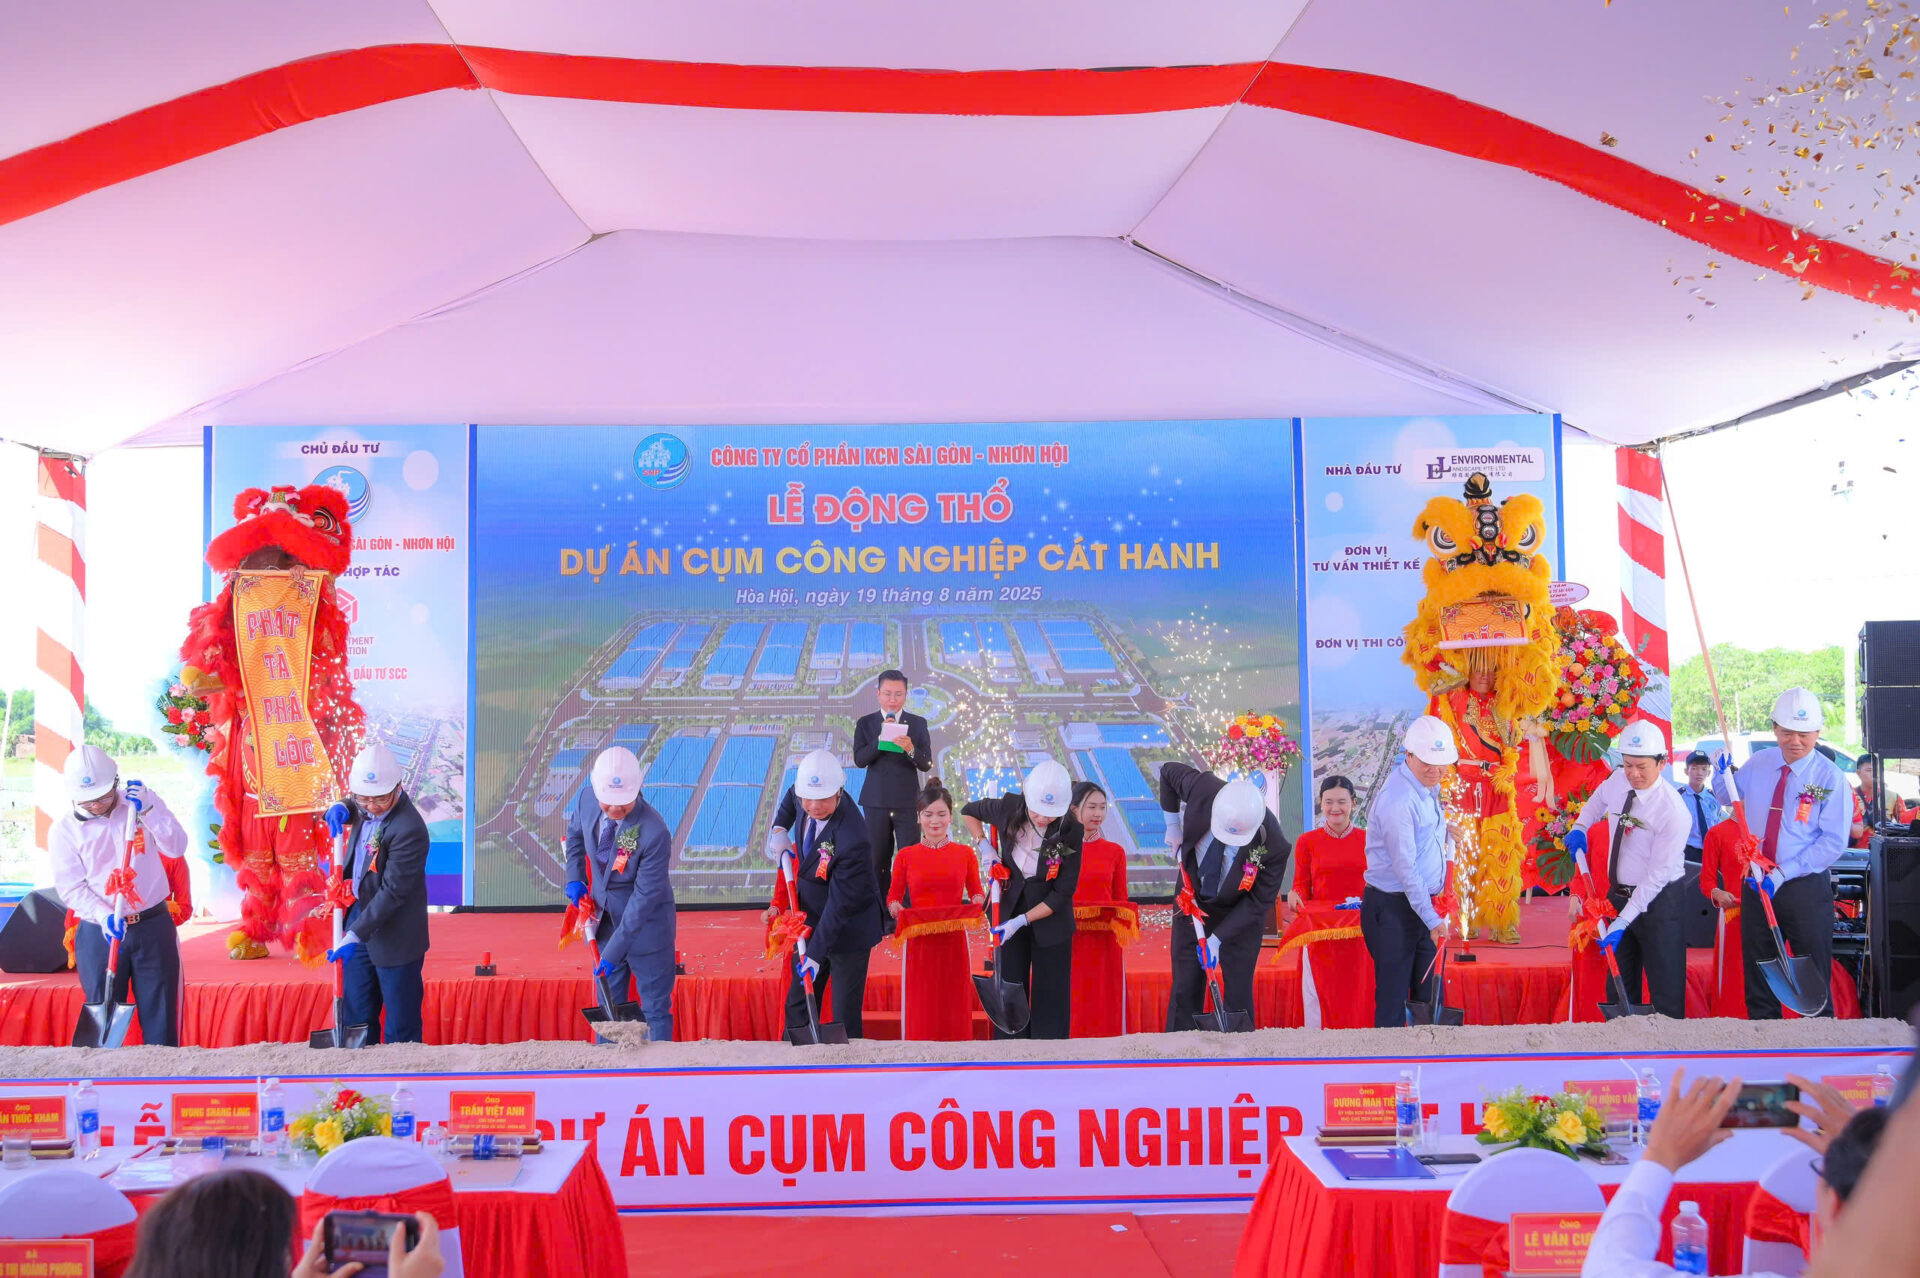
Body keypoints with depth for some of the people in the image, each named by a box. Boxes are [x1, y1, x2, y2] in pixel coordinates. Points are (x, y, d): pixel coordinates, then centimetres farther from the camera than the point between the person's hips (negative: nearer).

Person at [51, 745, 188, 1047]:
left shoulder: (142, 801, 2)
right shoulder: (64, 829, -2)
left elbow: (177, 848, -6)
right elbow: (70, 886, -6)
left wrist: (147, 810, -18)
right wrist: (104, 916, -22)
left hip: (154, 926, 0)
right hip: (98, 933, 0)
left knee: (160, 1013, 4)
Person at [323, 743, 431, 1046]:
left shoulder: (408, 829, -27)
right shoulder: (366, 807, -3)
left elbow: (393, 892, -26)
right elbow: (351, 811, 21)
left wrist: (355, 935, -28)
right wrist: (339, 809, -4)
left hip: (394, 936, -8)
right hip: (359, 917, 8)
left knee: (401, 1027, 3)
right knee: (357, 1015, 17)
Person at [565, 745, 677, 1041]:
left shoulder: (655, 833, -31)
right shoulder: (587, 798, -13)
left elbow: (644, 897, -26)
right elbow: (575, 832, 12)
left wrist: (615, 951, -25)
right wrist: (575, 878, 2)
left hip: (645, 924, -6)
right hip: (604, 917, 6)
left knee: (655, 1006, 6)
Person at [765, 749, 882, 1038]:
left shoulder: (851, 838, -34)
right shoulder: (805, 798, -13)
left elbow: (840, 903, -29)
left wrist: (816, 953, -27)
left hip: (849, 930, -8)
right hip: (812, 920, 8)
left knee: (845, 1017, 0)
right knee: (797, 1008, 16)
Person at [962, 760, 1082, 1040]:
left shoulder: (1070, 831, -22)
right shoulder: (1008, 809, -15)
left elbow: (1062, 894, -16)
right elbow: (969, 811, 8)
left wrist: (1022, 921, -20)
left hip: (1051, 920, -2)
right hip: (1010, 910, 2)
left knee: (1051, 1000, 2)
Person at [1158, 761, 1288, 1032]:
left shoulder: (1272, 845, -33)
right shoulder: (1202, 788, -29)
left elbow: (1259, 903, -20)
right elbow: (1168, 770, -5)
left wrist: (1218, 938, -21)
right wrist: (1173, 824, -6)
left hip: (1239, 916, -2)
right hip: (1193, 902, 2)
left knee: (1239, 993, 0)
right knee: (1185, 989, 4)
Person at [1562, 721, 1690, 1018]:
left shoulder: (1673, 812, -21)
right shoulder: (1618, 781, -2)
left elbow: (1657, 875, -22)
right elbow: (1597, 801, 25)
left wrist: (1624, 920, -24)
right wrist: (1580, 826, 7)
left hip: (1658, 902, -7)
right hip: (1619, 895, 7)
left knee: (1666, 993, -6)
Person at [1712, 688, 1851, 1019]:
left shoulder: (1830, 778, -10)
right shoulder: (1757, 765, 4)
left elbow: (1834, 843, -15)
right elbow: (1728, 797, 23)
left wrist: (1784, 873, -21)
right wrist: (1721, 772, 1)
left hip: (1805, 889, -5)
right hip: (1756, 886, 5)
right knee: (1758, 977, 12)